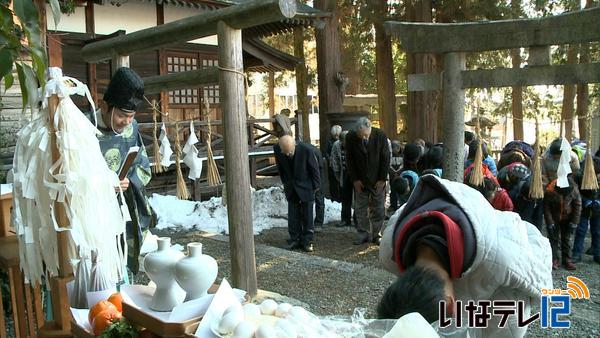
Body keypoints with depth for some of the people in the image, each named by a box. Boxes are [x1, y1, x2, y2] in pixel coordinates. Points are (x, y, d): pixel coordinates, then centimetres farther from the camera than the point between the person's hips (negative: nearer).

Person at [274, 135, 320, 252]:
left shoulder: (306, 150, -26)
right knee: (293, 215, 5)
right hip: (290, 188, 3)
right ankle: (295, 239, 15)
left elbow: (314, 168, -11)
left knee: (307, 215, 2)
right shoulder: (277, 149, -16)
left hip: (306, 187, -3)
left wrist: (316, 186, -4)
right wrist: (285, 182, 9)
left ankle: (308, 240, 11)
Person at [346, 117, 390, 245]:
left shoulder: (381, 136, -13)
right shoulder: (350, 138, -11)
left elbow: (386, 159, -6)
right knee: (360, 208, 5)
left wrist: (382, 179, -8)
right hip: (359, 181, 1)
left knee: (379, 209, 5)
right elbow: (350, 160, -4)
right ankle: (363, 233, 15)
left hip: (377, 180, -1)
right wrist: (354, 179, -7)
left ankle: (376, 234, 15)